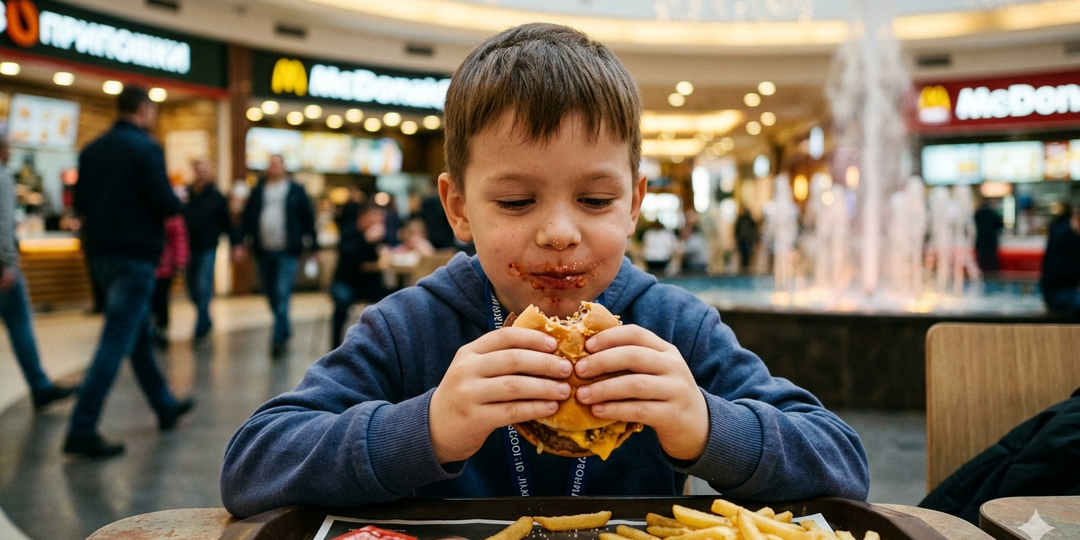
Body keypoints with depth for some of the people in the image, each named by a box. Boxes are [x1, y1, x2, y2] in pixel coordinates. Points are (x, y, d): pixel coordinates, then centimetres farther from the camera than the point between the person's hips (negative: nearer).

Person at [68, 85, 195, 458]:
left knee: (139, 332, 18)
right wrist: (175, 202, 4)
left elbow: (80, 202, 12)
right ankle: (81, 432, -8)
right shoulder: (146, 148, -11)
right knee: (116, 342, -6)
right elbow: (166, 203, -17)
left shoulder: (92, 149, 10)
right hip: (135, 253, -8)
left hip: (100, 252, 8)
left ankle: (165, 406, 31)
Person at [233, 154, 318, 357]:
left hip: (288, 251, -4)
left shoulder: (296, 190, 3)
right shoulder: (258, 191, 10)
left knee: (282, 294, -11)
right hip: (264, 251, 4)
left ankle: (278, 338, -8)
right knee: (271, 295, 11)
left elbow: (309, 217, 3)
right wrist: (241, 243, 1)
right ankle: (284, 329, 30)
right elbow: (247, 218, 9)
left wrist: (312, 244, -1)